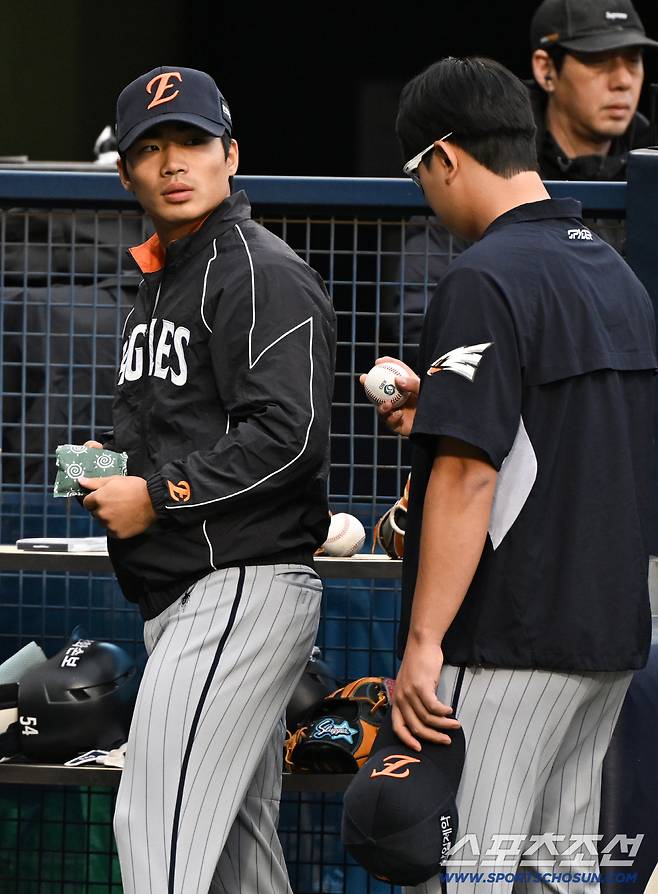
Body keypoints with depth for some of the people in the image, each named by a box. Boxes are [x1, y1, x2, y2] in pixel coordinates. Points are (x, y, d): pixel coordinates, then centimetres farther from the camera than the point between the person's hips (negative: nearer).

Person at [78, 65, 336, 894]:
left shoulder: (263, 275, -10)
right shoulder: (158, 281, 21)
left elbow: (289, 435, -21)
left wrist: (157, 496, -16)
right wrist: (109, 461, 11)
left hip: (244, 586, -10)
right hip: (178, 598, 10)